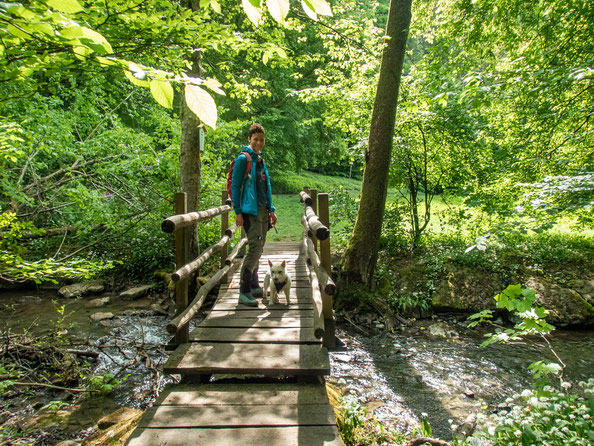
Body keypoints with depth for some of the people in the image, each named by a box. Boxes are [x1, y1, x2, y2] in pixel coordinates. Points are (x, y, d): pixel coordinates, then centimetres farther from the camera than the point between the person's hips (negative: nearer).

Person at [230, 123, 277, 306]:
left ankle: (254, 287, 23)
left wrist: (271, 210, 18)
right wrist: (238, 211, -15)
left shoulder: (261, 161, 18)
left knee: (258, 249, 12)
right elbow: (235, 186, -10)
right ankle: (244, 292, -9)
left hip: (262, 211, 9)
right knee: (254, 249, -15)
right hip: (250, 211, -9)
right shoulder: (243, 159, -6)